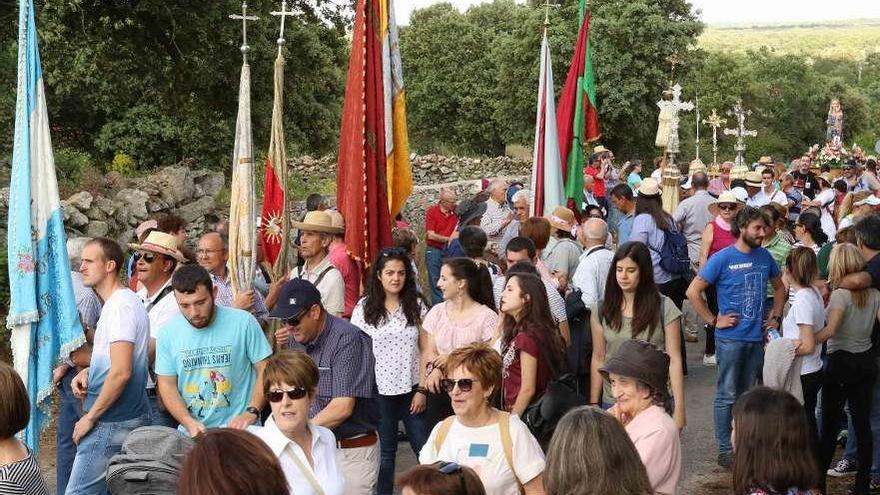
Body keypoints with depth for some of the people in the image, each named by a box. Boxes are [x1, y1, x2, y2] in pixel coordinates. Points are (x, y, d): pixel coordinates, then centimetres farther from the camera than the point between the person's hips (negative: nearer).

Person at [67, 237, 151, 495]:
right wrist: (88, 372, 10)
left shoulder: (120, 305, -17)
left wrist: (90, 417, -16)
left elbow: (121, 372, -23)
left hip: (111, 423, -10)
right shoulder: (124, 300, 15)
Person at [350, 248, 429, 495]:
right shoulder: (365, 307, -1)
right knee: (385, 451, 8)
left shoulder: (416, 305, 1)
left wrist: (422, 389, -4)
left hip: (412, 389, 1)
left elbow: (426, 350, 1)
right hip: (380, 390, -1)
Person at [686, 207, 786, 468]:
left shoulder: (765, 257, 4)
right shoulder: (723, 258, -11)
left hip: (757, 337, 5)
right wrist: (714, 320, -12)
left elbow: (779, 287, 22)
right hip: (731, 338, -5)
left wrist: (775, 316, 10)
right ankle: (725, 450, 9)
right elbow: (693, 292, -12)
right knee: (727, 396, 2)